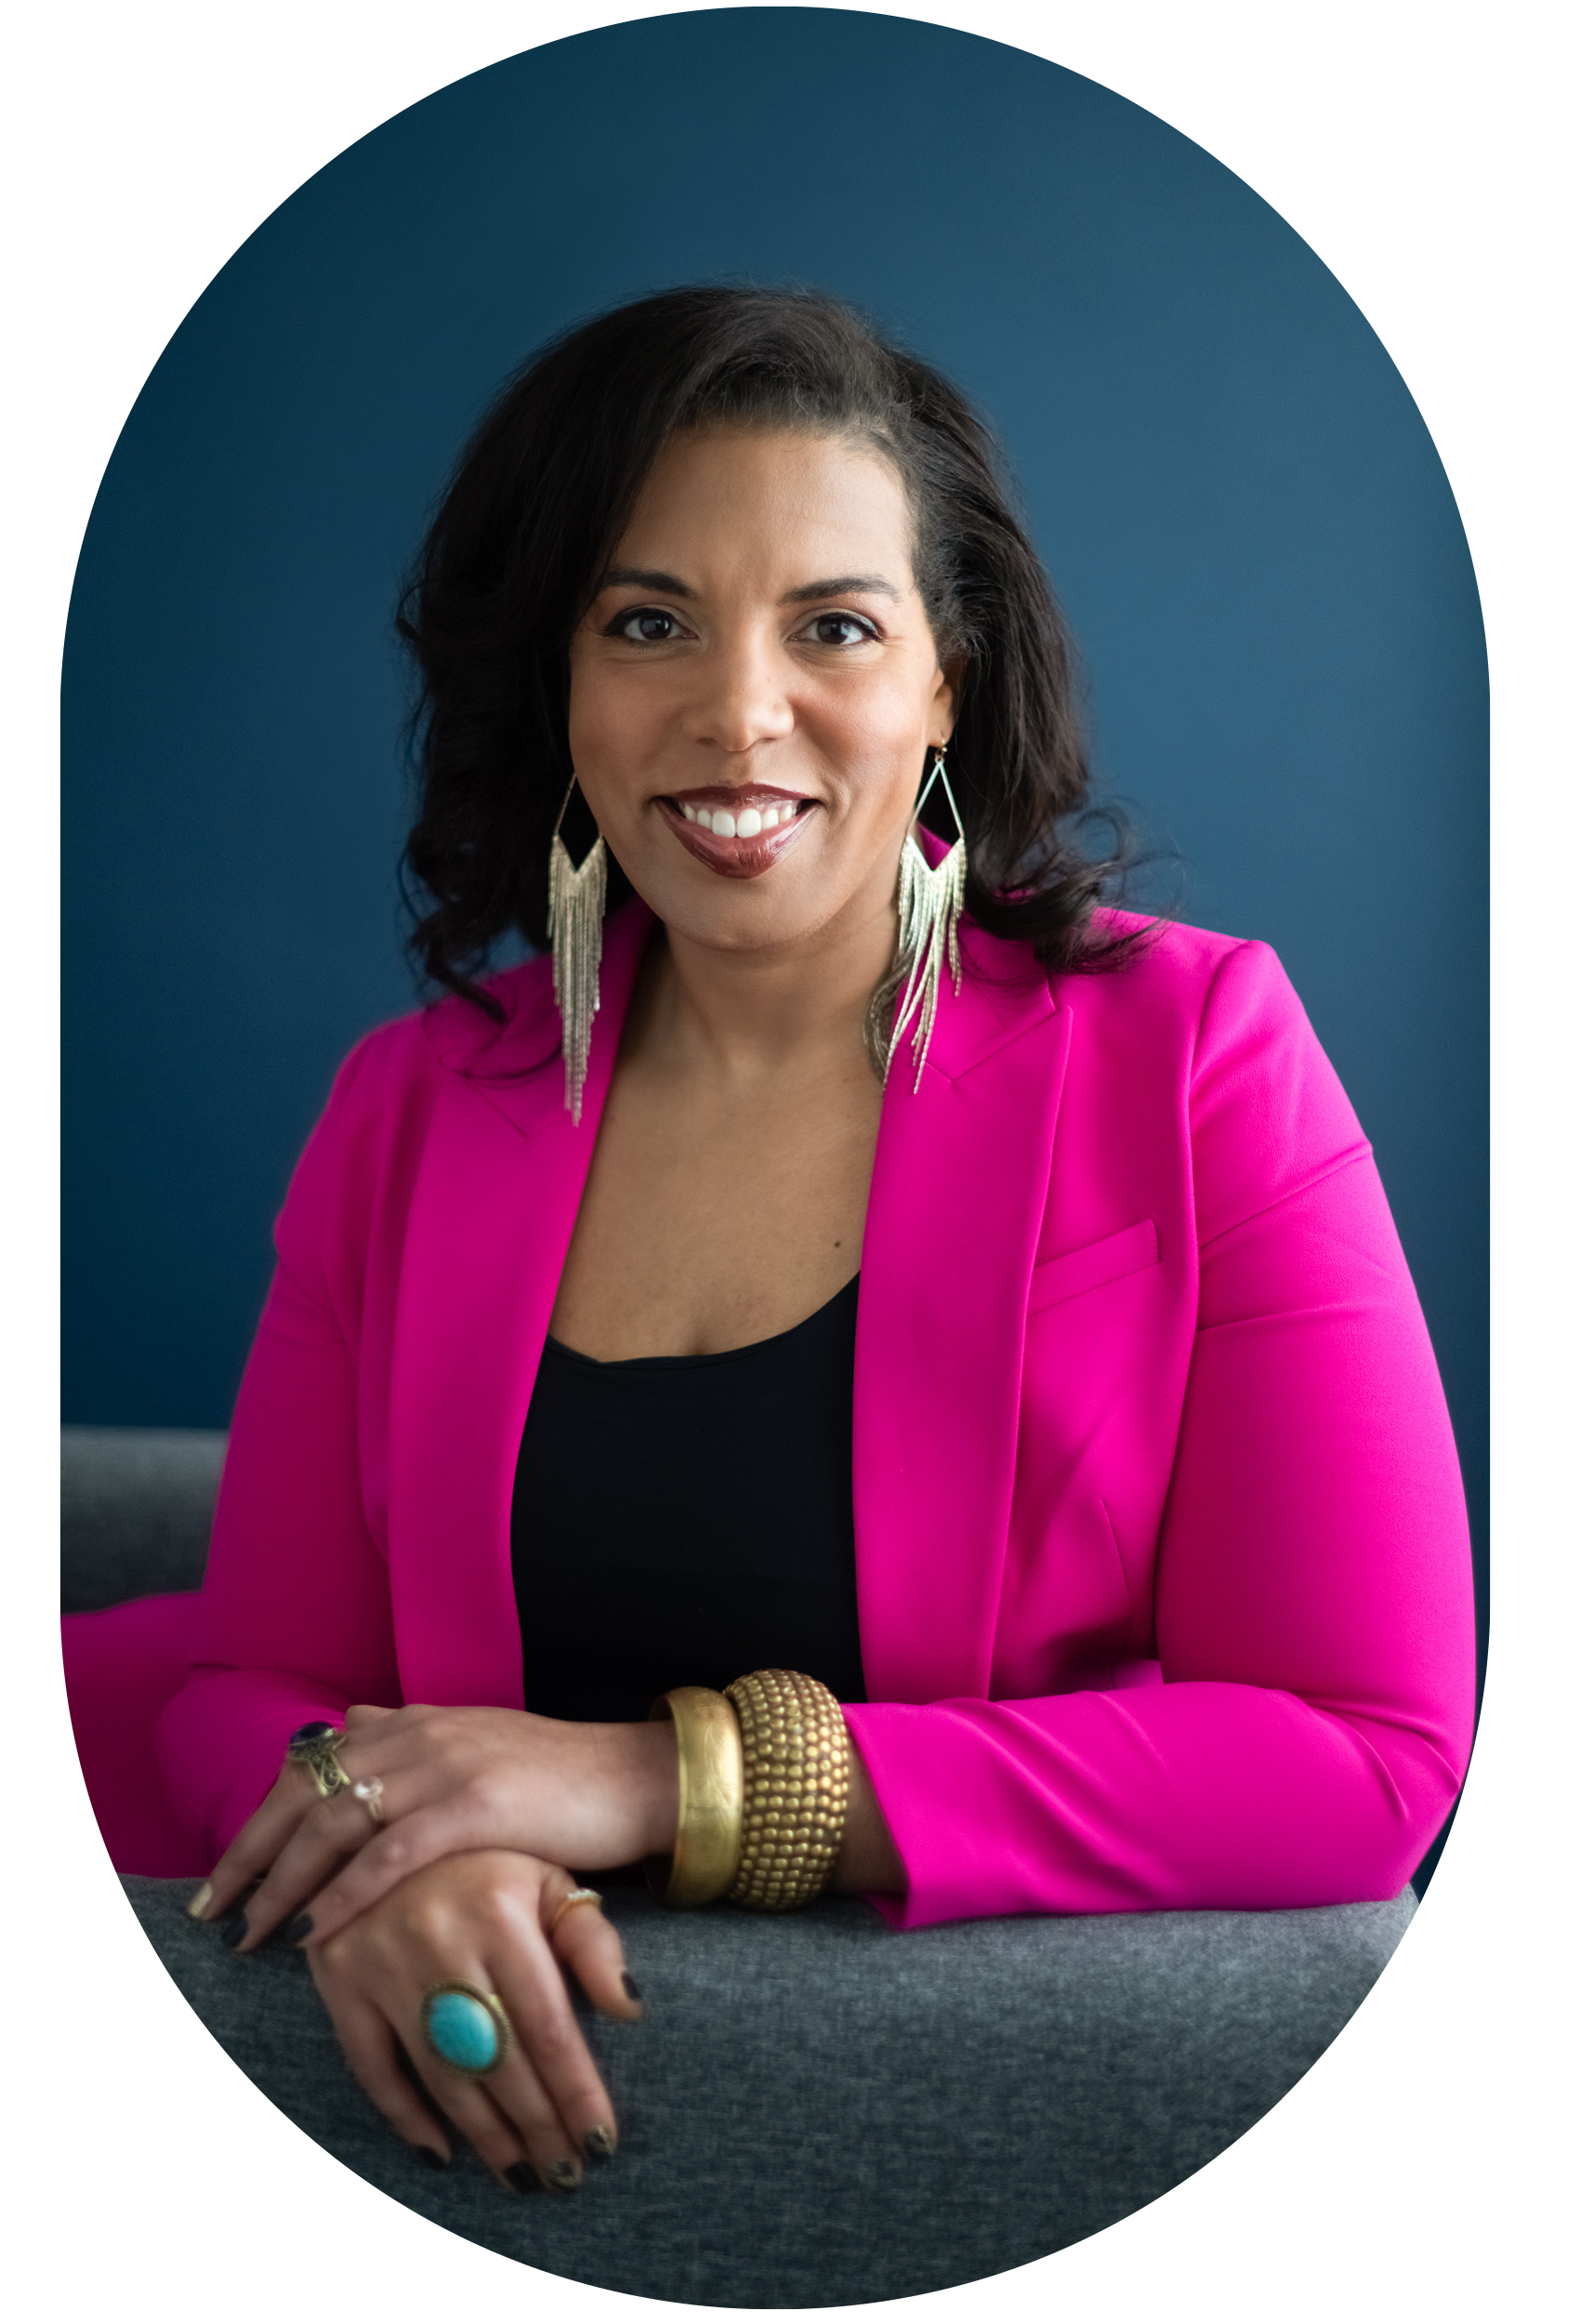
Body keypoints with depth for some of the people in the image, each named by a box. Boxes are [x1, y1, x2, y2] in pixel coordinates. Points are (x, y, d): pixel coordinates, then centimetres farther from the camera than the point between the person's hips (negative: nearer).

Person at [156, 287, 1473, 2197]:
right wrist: (377, 1849, -16)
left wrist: (670, 1777, -14)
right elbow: (246, 1683, 11)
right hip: (548, 2124, 2)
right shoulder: (410, 1107, 10)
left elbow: (1363, 1755, -8)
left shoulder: (1192, 1056, -1)